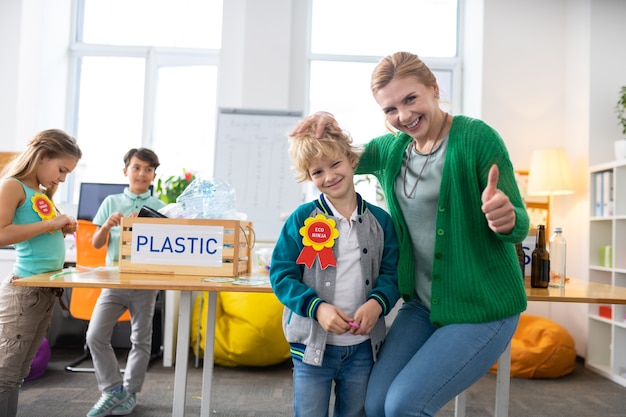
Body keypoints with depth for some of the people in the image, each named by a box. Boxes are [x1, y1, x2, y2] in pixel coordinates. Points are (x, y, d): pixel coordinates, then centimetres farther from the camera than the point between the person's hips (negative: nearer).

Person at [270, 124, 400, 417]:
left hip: (363, 346, 2)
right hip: (312, 343, -2)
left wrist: (377, 303, -18)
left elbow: (391, 273, 3)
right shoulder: (302, 218, -6)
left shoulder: (380, 219, 1)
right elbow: (281, 275, -7)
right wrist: (317, 307, -21)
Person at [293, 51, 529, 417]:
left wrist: (507, 219, -38)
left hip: (482, 309, -5)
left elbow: (520, 227, -13)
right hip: (423, 304, 6)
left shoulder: (476, 137, -14)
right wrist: (327, 126, -7)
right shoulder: (391, 149, 4)